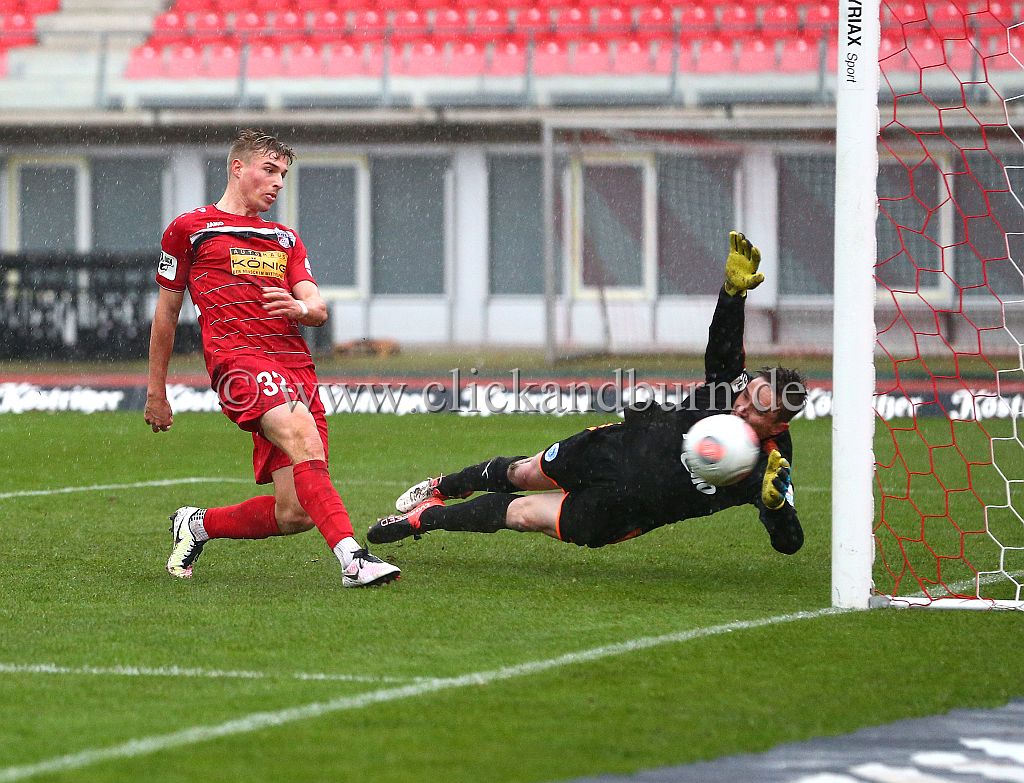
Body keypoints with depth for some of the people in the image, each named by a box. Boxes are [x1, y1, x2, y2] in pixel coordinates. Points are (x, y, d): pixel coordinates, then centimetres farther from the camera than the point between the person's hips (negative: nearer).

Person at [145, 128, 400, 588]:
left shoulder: (286, 239, 28)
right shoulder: (189, 229, 14)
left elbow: (318, 309, 16)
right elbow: (166, 313, 19)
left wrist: (301, 308, -9)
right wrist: (156, 390, 19)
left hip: (296, 367, 6)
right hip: (238, 356, -5)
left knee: (295, 513, -7)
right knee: (302, 438, -34)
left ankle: (197, 525, 20)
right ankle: (353, 559, -44)